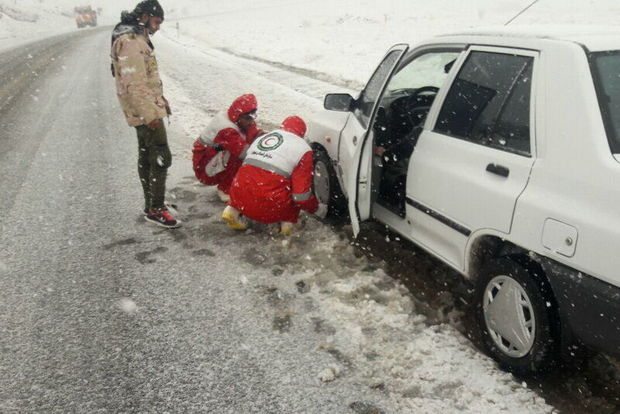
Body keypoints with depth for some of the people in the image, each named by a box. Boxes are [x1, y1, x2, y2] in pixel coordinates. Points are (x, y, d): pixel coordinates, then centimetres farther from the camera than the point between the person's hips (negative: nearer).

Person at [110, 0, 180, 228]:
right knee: (161, 158, -9)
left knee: (146, 156, 15)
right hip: (146, 111, -11)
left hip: (144, 110, 11)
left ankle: (151, 205, 26)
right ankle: (156, 210, -2)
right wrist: (150, 114, -25)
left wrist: (160, 100, 22)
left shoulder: (137, 38, 15)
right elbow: (134, 83, -25)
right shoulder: (130, 41, -19)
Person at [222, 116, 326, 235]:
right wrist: (316, 207, 16)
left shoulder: (260, 138, 21)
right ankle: (288, 222, 4)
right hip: (270, 207, -4)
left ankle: (233, 211, 14)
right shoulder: (302, 148, 2)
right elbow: (301, 195, -4)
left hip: (240, 200, 4)